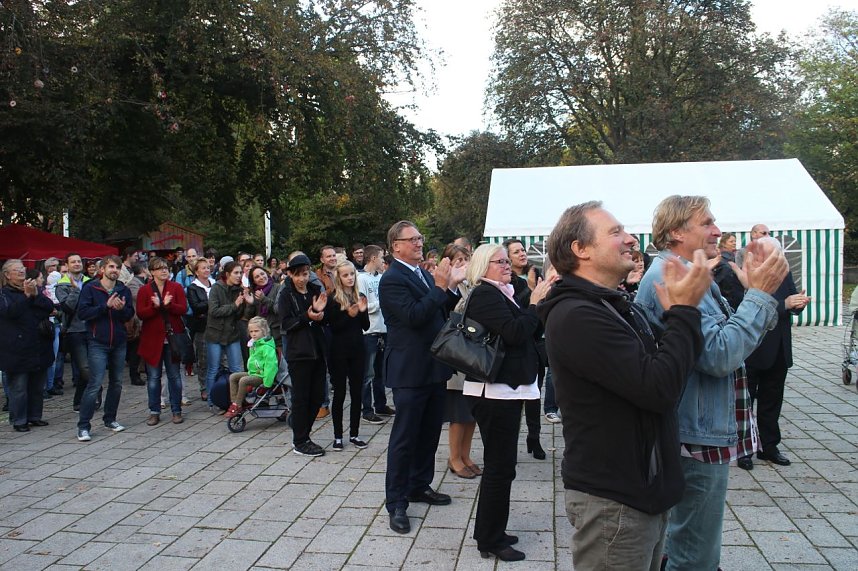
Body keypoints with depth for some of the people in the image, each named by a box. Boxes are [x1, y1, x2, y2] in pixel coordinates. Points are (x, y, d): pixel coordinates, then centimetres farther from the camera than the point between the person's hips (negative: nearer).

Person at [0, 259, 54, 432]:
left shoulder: (33, 288, 14)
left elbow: (50, 307, 1)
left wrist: (36, 295, -14)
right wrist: (27, 295, -27)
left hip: (39, 349, 5)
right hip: (17, 351, -5)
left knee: (38, 386, 12)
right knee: (18, 387, -1)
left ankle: (34, 416, 23)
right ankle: (18, 420, 8)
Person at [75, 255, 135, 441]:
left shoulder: (124, 290, 7)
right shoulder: (90, 288, -4)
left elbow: (130, 314, 5)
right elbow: (82, 312, -12)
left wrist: (122, 309, -16)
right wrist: (106, 305, -19)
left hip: (119, 343, 5)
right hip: (98, 343, -5)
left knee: (116, 382, 12)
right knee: (95, 384, -9)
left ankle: (110, 419, 25)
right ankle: (83, 426, -2)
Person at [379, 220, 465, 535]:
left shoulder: (425, 274, 13)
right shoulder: (392, 279, -14)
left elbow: (442, 312, 14)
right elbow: (414, 315, -25)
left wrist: (452, 286, 0)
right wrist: (440, 286, -23)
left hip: (434, 368, 8)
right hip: (410, 370, -8)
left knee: (429, 433, 18)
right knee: (404, 437, 0)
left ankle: (420, 485, 34)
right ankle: (396, 503, 10)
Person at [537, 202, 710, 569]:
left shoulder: (614, 307, 12)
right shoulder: (576, 316, -22)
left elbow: (660, 373, 12)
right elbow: (657, 388, -27)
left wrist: (676, 312, 0)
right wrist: (685, 309, -17)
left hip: (641, 491, 10)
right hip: (612, 501, -10)